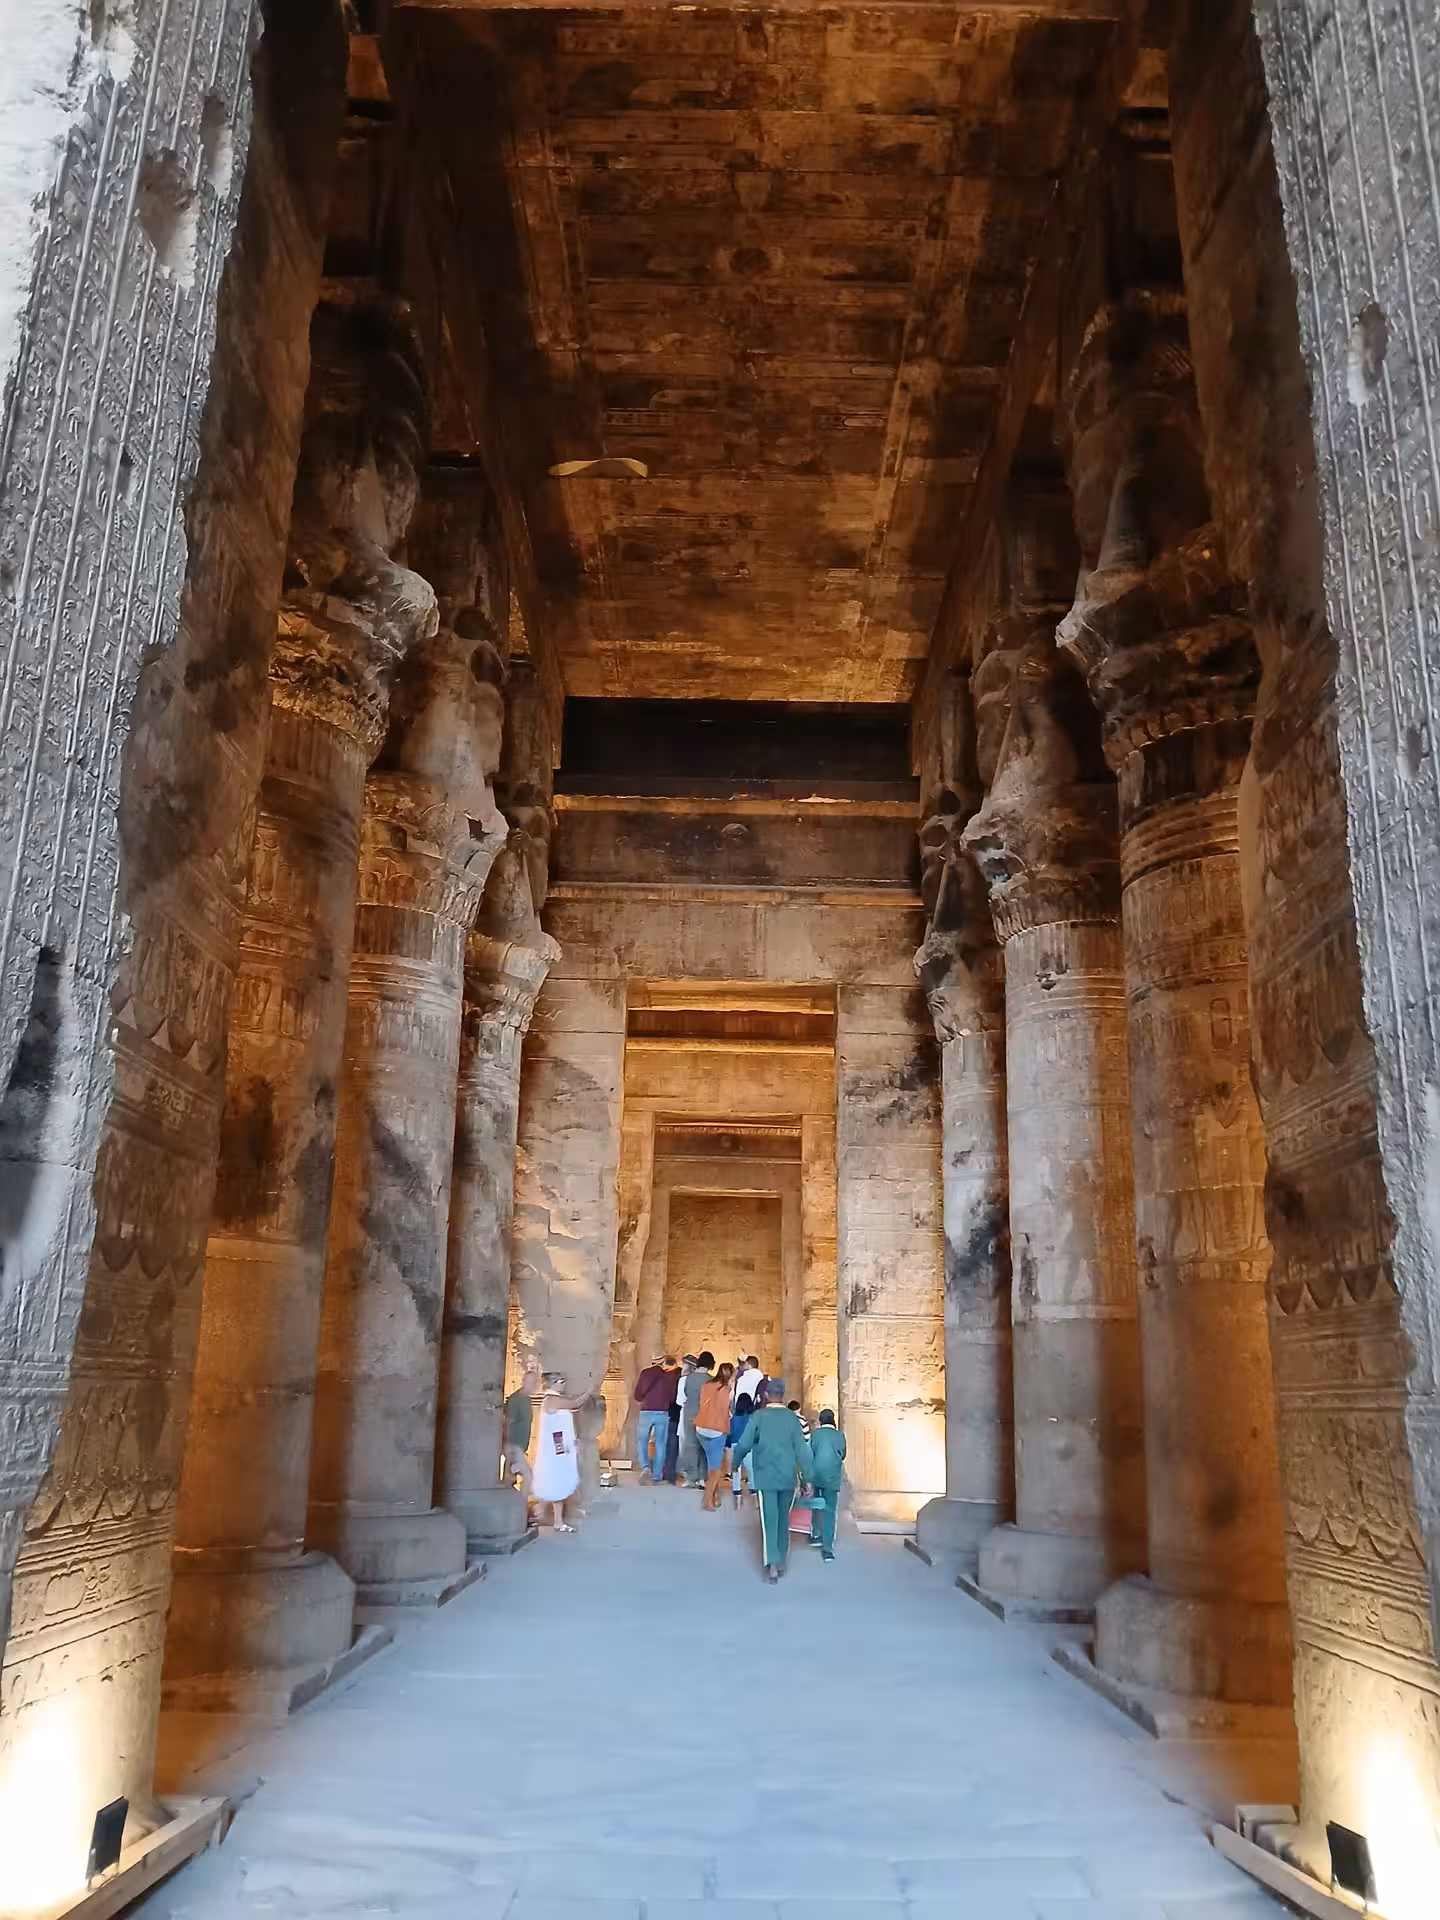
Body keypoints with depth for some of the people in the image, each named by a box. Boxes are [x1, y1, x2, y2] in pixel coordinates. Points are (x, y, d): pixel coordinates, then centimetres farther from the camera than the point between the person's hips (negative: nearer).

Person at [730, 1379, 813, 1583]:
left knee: (769, 1521, -3)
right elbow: (802, 1449, -2)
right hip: (788, 1477, 2)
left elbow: (744, 1444, -7)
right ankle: (781, 1561, 24)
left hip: (765, 1476, -2)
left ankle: (772, 1565, -14)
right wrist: (808, 1478, 1)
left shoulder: (758, 1416, -6)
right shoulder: (792, 1418, 0)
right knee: (783, 1519, 17)